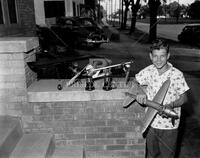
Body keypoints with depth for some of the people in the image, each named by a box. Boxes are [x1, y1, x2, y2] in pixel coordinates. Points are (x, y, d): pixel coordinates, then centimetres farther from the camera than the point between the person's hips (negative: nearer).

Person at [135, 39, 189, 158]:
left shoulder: (177, 74, -16)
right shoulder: (149, 71, -6)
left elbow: (184, 98, -7)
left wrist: (170, 105, -27)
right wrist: (140, 94, -17)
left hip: (169, 125, -3)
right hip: (151, 122, 3)